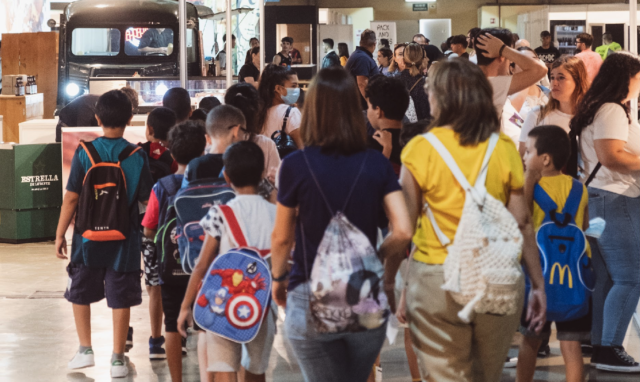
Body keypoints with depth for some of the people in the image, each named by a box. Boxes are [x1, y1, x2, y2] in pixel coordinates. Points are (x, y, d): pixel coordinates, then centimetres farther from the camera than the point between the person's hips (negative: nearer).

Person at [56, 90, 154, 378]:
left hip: (88, 238, 0)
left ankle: (85, 350, 18)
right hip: (123, 241, 0)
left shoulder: (84, 153, -9)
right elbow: (148, 201, -3)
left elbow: (71, 198, -7)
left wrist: (60, 234, 2)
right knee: (120, 299, 7)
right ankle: (118, 359, 10)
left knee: (80, 294, 18)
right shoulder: (136, 157, -8)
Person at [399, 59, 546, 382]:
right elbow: (522, 224, 0)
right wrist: (538, 284, 7)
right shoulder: (504, 149, 0)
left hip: (436, 280, -3)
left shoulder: (420, 150, -6)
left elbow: (403, 226, -6)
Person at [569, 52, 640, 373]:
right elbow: (611, 156, -23)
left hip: (600, 200, 11)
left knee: (605, 279, 11)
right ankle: (609, 350, -11)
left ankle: (600, 347, 14)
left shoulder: (602, 109, 19)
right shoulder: (612, 111, -13)